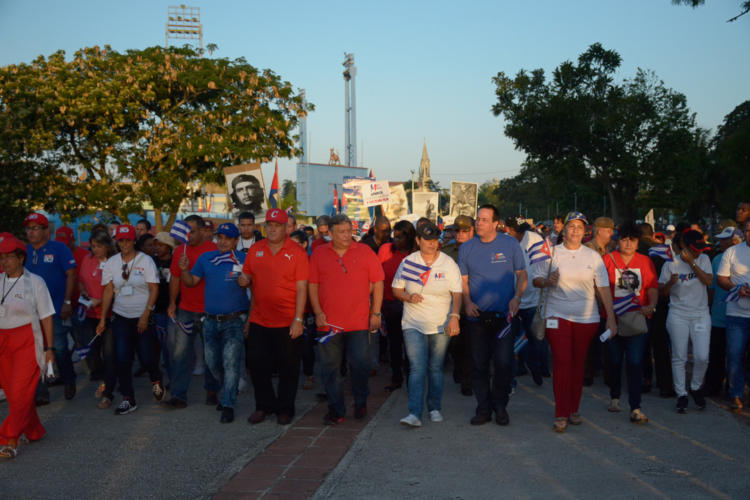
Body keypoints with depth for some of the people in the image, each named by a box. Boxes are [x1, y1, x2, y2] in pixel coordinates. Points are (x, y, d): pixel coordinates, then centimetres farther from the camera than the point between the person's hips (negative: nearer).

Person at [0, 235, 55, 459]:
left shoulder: (34, 282, -4)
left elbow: (46, 317, -3)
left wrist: (49, 348, -5)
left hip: (27, 342, -5)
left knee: (21, 392, -9)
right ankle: (34, 432, 26)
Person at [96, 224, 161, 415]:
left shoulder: (145, 260, -6)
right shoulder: (112, 262, 4)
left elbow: (154, 289, -8)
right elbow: (108, 291, 5)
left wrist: (145, 316, -14)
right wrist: (102, 318, 1)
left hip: (143, 317, -3)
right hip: (121, 317, 3)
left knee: (146, 355, -2)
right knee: (122, 359, -2)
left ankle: (156, 381, 30)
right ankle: (128, 399, 9)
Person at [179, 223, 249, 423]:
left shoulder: (243, 260, -4)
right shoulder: (206, 258, 7)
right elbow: (191, 282, 8)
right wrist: (185, 269, -11)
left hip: (234, 320, -5)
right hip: (211, 321, 5)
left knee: (231, 363, -9)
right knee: (212, 363, 16)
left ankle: (228, 405, -2)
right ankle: (228, 391, 40)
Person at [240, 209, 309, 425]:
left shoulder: (297, 252, -6)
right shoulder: (255, 250, 7)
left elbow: (302, 288, -8)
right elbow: (246, 277, 15)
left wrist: (298, 319, -14)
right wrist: (243, 280, -10)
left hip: (288, 323, -4)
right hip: (259, 320, 4)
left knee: (288, 368, 7)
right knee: (257, 365, 9)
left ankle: (285, 409, 22)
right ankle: (264, 405, 26)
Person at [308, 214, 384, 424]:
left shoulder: (365, 252, 2)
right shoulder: (319, 254, 5)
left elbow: (377, 283, 4)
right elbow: (312, 285, 7)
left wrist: (376, 313, 1)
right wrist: (318, 312, -2)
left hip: (359, 322, -1)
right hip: (329, 323, 1)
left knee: (361, 364, 2)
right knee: (330, 368, 5)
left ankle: (360, 402, 26)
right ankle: (336, 409, 17)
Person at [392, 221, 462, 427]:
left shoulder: (449, 264, 1)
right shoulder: (408, 262, 2)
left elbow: (457, 294, -2)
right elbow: (396, 289, 9)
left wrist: (454, 316, -17)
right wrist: (408, 297, -11)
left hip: (440, 325, 0)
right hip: (414, 325, 0)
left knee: (436, 368, 8)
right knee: (417, 368, -9)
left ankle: (435, 408, 22)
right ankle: (414, 413, -11)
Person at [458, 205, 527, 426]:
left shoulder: (510, 244, 2)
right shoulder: (466, 248, 6)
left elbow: (521, 275, 7)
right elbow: (463, 280, 10)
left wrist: (517, 298, -9)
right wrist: (467, 302, -7)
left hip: (504, 315, -2)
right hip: (477, 316, 2)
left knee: (504, 362, -7)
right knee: (479, 365, 5)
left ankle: (500, 406, 13)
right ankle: (483, 408, 17)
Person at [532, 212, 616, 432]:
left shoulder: (593, 257, 4)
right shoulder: (551, 253, 1)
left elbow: (604, 289, 3)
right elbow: (535, 279, 3)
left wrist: (611, 319, -2)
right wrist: (547, 281, -20)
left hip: (586, 317, 2)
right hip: (558, 315, -2)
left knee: (579, 363, 8)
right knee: (562, 362, -7)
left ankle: (574, 409, 20)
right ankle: (561, 414, -2)